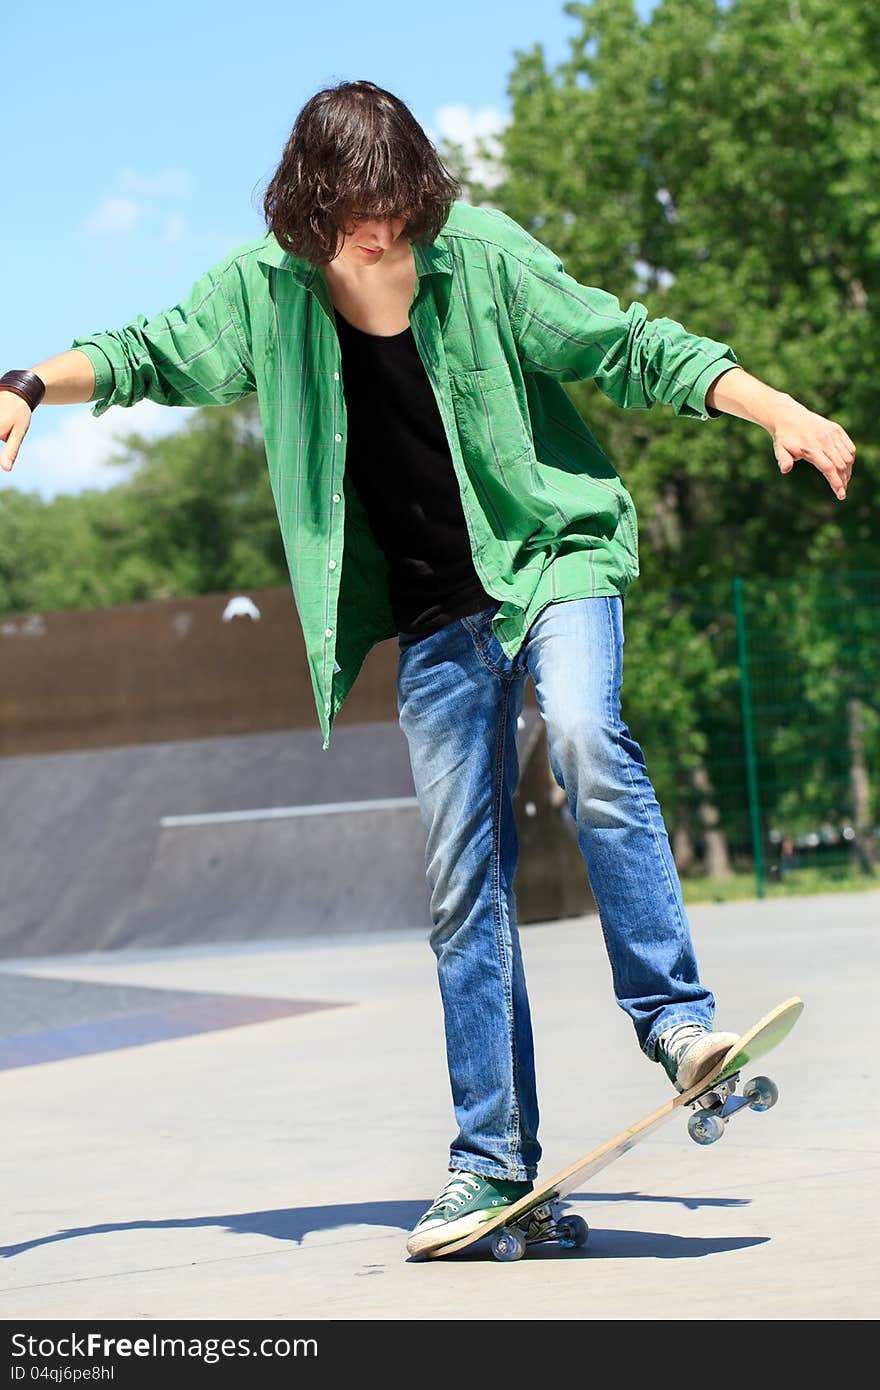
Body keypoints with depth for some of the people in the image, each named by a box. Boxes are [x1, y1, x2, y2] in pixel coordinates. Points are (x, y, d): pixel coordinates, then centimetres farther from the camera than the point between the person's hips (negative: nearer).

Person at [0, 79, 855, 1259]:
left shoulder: (483, 256, -10)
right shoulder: (267, 289, -4)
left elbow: (633, 348, -6)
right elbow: (158, 353, 9)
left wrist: (779, 412, -12)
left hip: (553, 553, -2)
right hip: (436, 611, 3)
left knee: (585, 737, -33)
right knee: (463, 875, 1)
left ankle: (674, 1017, -25)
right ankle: (492, 1160, 9)